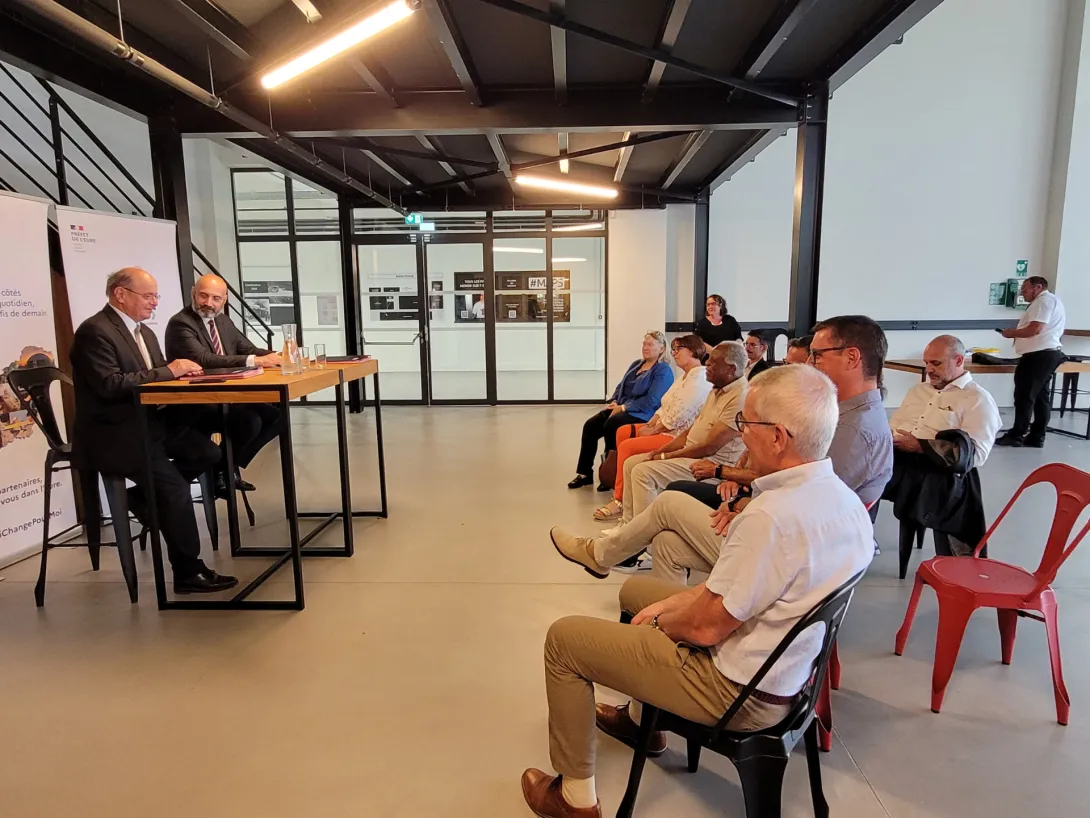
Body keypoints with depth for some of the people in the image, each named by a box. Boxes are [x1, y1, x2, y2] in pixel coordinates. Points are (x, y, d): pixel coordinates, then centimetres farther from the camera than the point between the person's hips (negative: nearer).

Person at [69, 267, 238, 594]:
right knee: (176, 488, -21)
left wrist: (179, 371, -7)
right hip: (112, 432, -9)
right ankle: (188, 572, -8)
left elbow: (153, 379, 16)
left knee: (208, 452, -9)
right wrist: (168, 371, -20)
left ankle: (144, 496, 8)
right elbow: (110, 385, -25)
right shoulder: (94, 331, -14)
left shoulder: (144, 331, 14)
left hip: (149, 421, 9)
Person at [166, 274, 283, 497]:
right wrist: (254, 361, -33)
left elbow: (250, 349, 13)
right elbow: (204, 360, -27)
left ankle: (232, 466, 7)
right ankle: (221, 472, -5)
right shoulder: (180, 324, -13)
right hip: (196, 405, -8)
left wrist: (277, 357, -10)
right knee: (249, 419, -29)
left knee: (277, 414, -4)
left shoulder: (224, 322, 14)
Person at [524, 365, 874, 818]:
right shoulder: (845, 500, -5)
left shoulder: (772, 517, -35)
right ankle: (641, 719, 45)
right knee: (636, 589, 26)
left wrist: (660, 619, -4)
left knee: (563, 638, 1)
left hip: (738, 692, -9)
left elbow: (706, 627, -25)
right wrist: (674, 602, 3)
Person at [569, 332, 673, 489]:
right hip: (621, 408, 8)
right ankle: (585, 473, -7)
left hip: (642, 415, -8)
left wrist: (623, 408, -19)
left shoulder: (663, 371, -6)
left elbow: (651, 401, -18)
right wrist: (614, 402, -1)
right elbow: (621, 387, 21)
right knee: (590, 426, -13)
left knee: (610, 425, -33)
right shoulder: (636, 364, 21)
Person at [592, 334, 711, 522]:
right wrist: (649, 425, 1)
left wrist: (653, 431, -15)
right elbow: (666, 406, 15)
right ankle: (624, 489, 15)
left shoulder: (699, 379, -17)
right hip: (667, 428, 11)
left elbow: (679, 416, -23)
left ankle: (619, 501, -12)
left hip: (678, 436, -11)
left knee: (627, 446, -21)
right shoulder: (686, 376, 17)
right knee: (623, 432, 9)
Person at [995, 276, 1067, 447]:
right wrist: (1017, 333, 12)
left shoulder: (1043, 301, -11)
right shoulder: (1052, 300, 23)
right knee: (1041, 396, 9)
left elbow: (1035, 329, -21)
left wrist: (1011, 333, -8)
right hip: (1047, 353, 11)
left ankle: (1017, 435, -1)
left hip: (1038, 355, -11)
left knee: (1024, 396, -6)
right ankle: (1036, 437, 12)